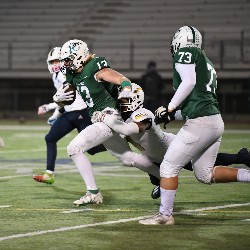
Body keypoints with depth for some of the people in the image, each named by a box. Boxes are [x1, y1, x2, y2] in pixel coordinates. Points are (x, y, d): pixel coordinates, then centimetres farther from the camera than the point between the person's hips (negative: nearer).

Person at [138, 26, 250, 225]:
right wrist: (174, 113, 23)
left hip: (200, 123, -9)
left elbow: (189, 82, -17)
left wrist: (169, 108, -11)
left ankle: (165, 215, 5)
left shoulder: (184, 53, -2)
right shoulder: (206, 63, 24)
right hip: (216, 121, 9)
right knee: (205, 174, 19)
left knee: (169, 167, 1)